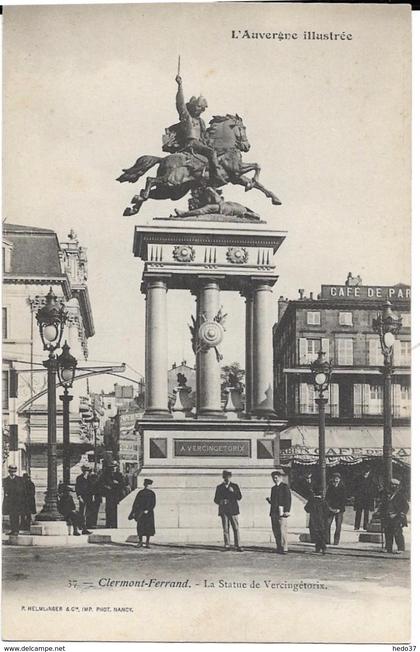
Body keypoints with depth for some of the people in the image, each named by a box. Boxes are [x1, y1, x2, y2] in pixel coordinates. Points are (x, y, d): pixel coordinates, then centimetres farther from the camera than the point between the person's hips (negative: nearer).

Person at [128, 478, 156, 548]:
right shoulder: (140, 493, 6)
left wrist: (147, 510, -17)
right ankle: (140, 542, 4)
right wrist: (133, 512, 3)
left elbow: (153, 504, -4)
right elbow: (135, 503, 8)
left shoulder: (152, 493, 3)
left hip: (149, 513, 0)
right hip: (141, 513, 0)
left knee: (149, 527, -2)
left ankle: (147, 542, 6)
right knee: (140, 527, -4)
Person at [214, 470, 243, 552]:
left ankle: (238, 546, -6)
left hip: (233, 510, -1)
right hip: (223, 511, 1)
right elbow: (216, 499, 12)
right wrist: (220, 502, -9)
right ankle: (227, 545, 4)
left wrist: (233, 492, -12)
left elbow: (239, 497, 4)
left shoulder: (235, 486, 11)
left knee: (236, 528, -6)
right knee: (225, 529, -2)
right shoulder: (219, 487, 12)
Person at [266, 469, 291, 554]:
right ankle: (279, 548, 11)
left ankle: (284, 549, -7)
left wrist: (286, 511, -14)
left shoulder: (285, 487, -2)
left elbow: (288, 499, -7)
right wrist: (269, 500, 3)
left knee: (282, 531, -9)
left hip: (281, 512, -7)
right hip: (273, 512, 7)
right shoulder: (273, 488, 20)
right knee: (276, 531, 5)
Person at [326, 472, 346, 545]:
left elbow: (343, 500, 2)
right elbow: (327, 498, 6)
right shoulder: (330, 487, 6)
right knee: (327, 524, -10)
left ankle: (336, 541, 3)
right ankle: (327, 540, -5)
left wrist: (340, 509, -7)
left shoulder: (342, 488, 2)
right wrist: (329, 507, -6)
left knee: (338, 526, -3)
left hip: (339, 510, -1)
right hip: (330, 509, 1)